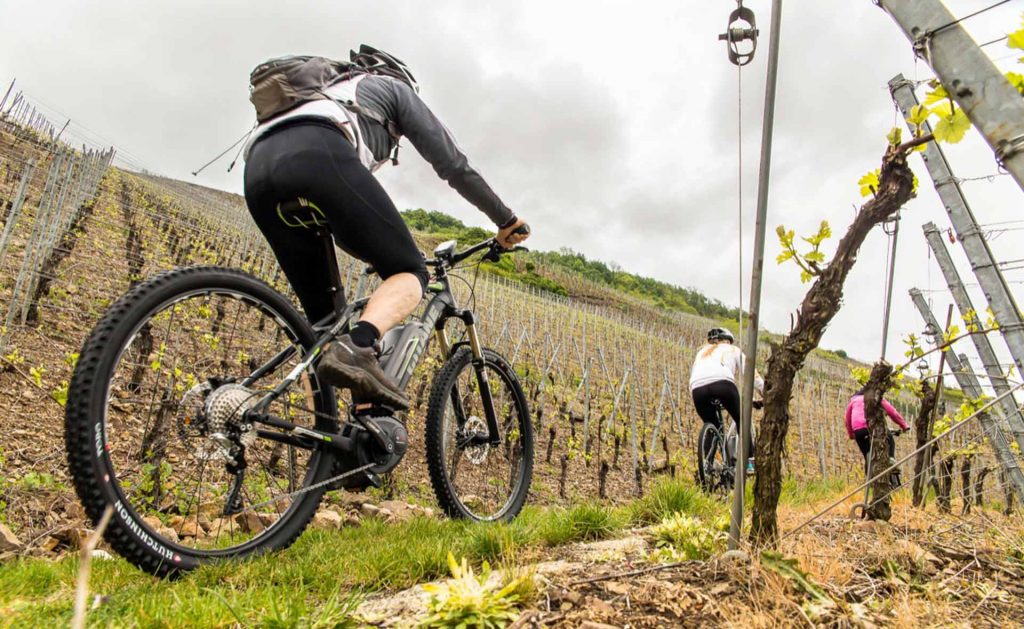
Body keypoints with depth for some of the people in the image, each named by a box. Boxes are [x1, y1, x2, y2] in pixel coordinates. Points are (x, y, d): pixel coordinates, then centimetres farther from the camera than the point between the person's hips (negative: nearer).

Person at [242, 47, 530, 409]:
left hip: (258, 166, 7)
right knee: (409, 273, 0)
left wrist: (384, 254, 52)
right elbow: (453, 164, 23)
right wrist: (506, 219, 31)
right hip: (320, 155, -6)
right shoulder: (395, 88, 31)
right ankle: (358, 348, -29)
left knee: (323, 314, 12)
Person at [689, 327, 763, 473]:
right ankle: (749, 462, 9)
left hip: (697, 388, 3)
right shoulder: (732, 350, 32)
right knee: (742, 421, 18)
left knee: (711, 427, 22)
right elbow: (752, 375, 28)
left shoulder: (701, 352, 40)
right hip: (722, 382, -3)